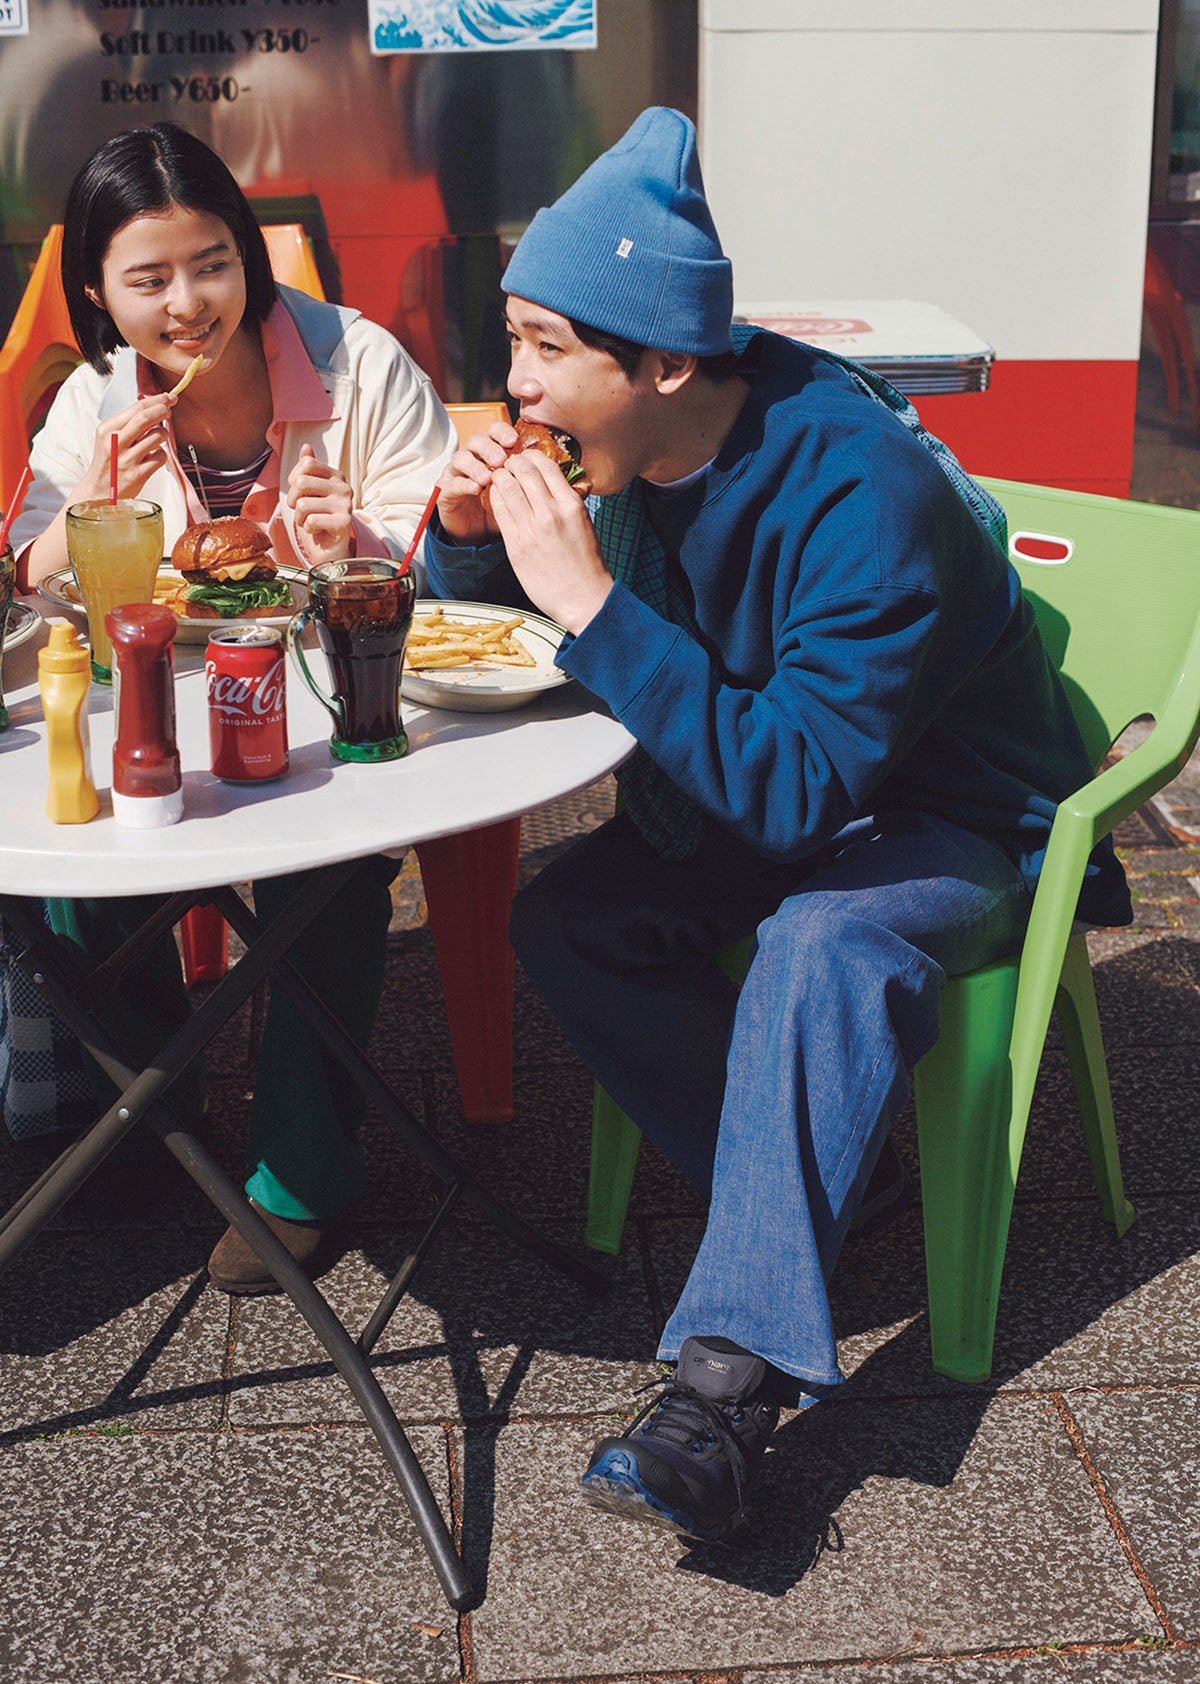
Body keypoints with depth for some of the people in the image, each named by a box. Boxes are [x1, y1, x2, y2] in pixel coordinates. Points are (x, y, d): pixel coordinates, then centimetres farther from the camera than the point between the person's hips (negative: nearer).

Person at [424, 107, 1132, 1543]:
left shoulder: (866, 495, -31)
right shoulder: (638, 449, -8)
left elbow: (796, 793, -37)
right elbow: (477, 615, 8)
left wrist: (592, 605, -39)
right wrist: (468, 535, -16)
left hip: (952, 824, -7)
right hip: (752, 789, 7)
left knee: (824, 943, -37)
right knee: (561, 918, -16)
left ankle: (730, 1373, -37)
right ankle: (808, 1195, -10)